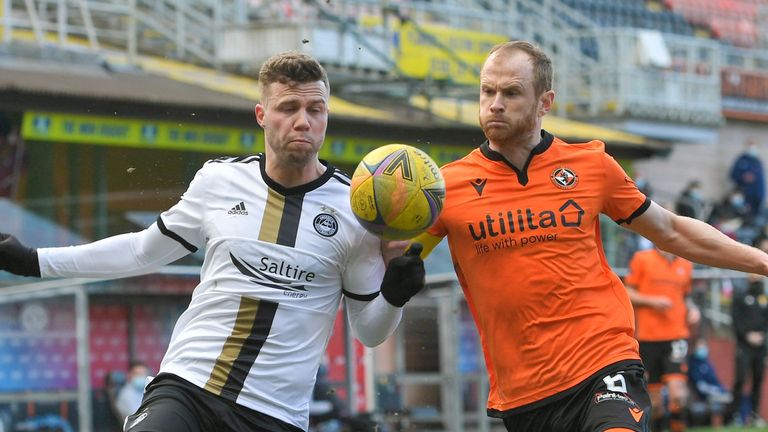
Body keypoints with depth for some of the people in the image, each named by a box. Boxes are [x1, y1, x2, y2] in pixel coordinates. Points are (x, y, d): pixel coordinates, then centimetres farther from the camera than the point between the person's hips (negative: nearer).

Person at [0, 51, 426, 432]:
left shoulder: (356, 209, 0)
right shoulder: (218, 180, 5)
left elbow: (369, 331, 9)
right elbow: (145, 250, 21)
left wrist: (394, 296, -13)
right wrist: (35, 261, 21)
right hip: (186, 387, 1)